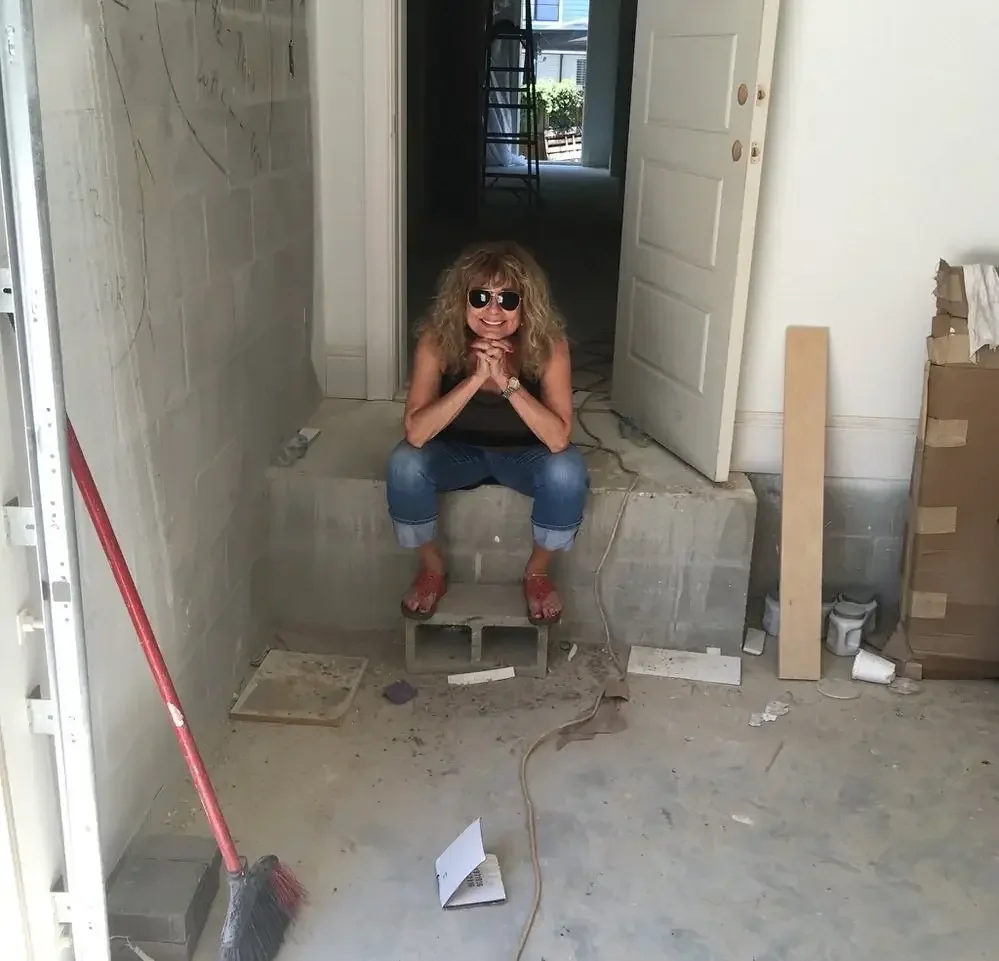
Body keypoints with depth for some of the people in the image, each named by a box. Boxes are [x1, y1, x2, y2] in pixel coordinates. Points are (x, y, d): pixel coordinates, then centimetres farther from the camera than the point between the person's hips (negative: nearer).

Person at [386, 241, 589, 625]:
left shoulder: (548, 344, -26)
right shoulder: (437, 340, -25)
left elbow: (559, 439, -33)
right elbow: (416, 432, -32)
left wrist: (507, 382, -44)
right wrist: (475, 379, -42)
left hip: (522, 454, 0)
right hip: (456, 451, 1)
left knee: (568, 470, -31)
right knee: (404, 464, -29)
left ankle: (537, 572, -2)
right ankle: (432, 568, -1)